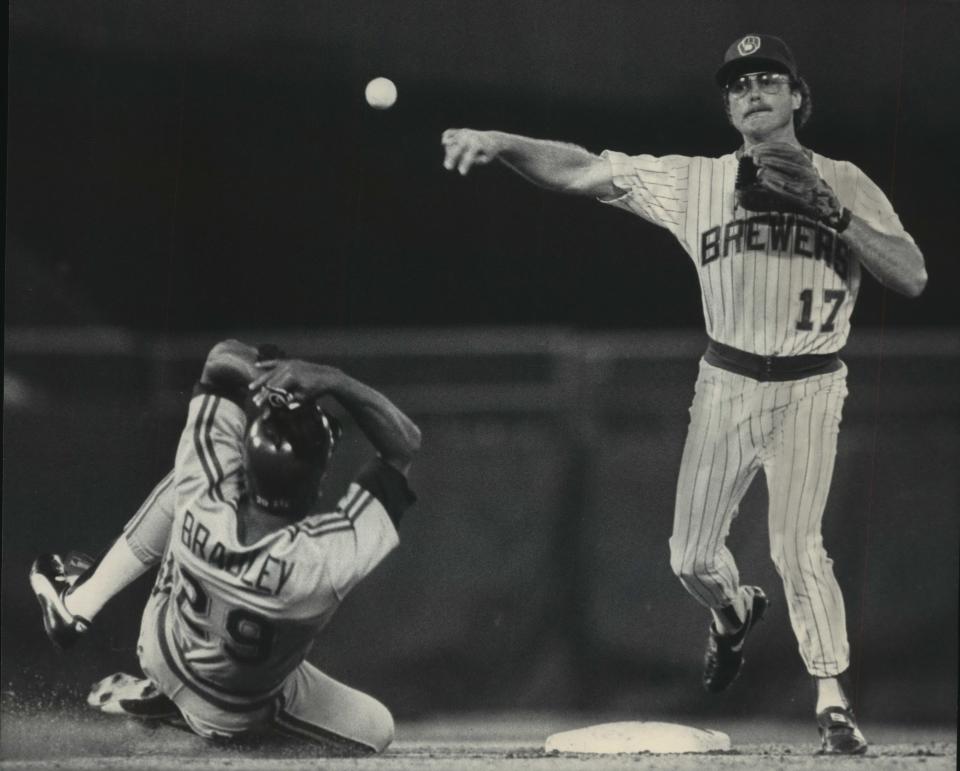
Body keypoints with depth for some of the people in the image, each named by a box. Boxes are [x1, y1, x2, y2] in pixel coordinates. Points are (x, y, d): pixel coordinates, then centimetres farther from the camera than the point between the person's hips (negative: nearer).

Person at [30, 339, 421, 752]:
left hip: (159, 649, 3)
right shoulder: (328, 556, -40)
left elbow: (225, 357, -23)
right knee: (377, 728, 15)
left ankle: (79, 601, 25)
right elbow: (405, 443, -30)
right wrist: (334, 382, -42)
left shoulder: (204, 506, -35)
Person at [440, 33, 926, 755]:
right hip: (727, 384, 2)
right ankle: (734, 612, 40)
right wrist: (498, 142, -24)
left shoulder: (843, 183, -2)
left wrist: (834, 212, -21)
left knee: (797, 545, -16)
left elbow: (913, 278, -12)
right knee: (692, 558, 4)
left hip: (810, 389, -2)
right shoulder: (694, 182, 0)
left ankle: (833, 698, -2)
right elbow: (579, 169, -9)